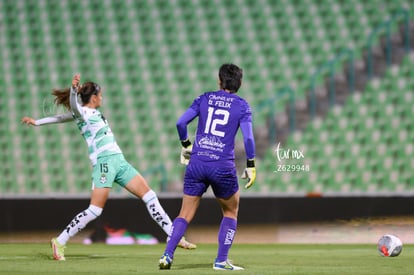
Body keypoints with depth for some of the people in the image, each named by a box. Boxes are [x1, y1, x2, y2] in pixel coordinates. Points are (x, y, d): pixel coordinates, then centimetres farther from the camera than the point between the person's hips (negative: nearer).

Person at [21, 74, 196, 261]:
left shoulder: (94, 112, 20)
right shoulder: (82, 113, -3)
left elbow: (62, 117, 25)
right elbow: (73, 106, -27)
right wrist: (73, 89, -46)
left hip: (119, 161, 9)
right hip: (103, 162, -9)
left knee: (149, 196, 4)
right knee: (95, 210, -13)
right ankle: (60, 242, -3)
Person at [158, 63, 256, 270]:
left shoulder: (204, 99, 7)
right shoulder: (242, 106, 1)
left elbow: (181, 123, 2)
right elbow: (248, 138, -8)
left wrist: (185, 145, 17)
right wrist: (251, 166, 0)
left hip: (196, 163, 2)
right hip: (223, 166, -2)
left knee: (185, 214, 9)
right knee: (231, 212, 18)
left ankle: (167, 255, -6)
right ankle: (221, 261, 10)